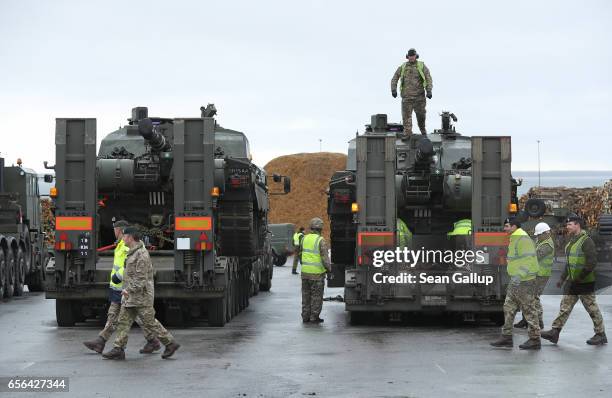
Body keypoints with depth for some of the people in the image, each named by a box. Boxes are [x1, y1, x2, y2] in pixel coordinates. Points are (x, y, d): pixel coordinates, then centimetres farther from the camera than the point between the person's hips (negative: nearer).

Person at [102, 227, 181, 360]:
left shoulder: (142, 254, -17)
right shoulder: (133, 253, 14)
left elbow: (142, 277, -22)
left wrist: (129, 289, -25)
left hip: (141, 295, -9)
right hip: (130, 297, 9)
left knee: (150, 322, -3)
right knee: (123, 321, 3)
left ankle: (170, 343, 8)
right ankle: (118, 350, 1)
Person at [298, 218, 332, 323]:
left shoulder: (305, 238, 5)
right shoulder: (321, 240, -13)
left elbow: (299, 253, 15)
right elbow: (325, 257, -15)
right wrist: (329, 269, -2)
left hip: (305, 271, 5)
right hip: (317, 272, -5)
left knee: (306, 295, 13)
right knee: (316, 296, 3)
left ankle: (305, 316, 16)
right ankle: (314, 317, 5)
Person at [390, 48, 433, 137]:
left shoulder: (422, 66, 3)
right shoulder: (402, 67, 8)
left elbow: (428, 79, -3)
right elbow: (394, 79, 11)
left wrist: (429, 91, -17)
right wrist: (393, 90, -5)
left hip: (419, 95, -1)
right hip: (406, 95, 1)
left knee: (421, 114, 6)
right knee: (406, 115, -5)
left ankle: (422, 129, 32)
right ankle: (407, 134, -3)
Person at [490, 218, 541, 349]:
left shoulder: (523, 239, -16)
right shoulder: (514, 239, 17)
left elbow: (529, 260, -24)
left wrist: (519, 276, -29)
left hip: (524, 282, -11)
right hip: (515, 281, 11)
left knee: (529, 310, -4)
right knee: (508, 308, 11)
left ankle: (534, 340, 1)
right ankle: (506, 337, 15)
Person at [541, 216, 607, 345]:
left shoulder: (586, 241, -16)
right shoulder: (571, 242, 14)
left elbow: (592, 262, -22)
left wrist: (580, 277, -23)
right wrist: (563, 278, 21)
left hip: (585, 282, -9)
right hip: (572, 282, 9)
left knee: (592, 308, 1)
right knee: (565, 307, 7)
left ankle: (601, 335, 11)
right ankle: (555, 332, 8)